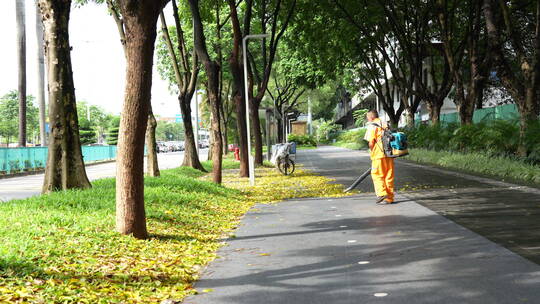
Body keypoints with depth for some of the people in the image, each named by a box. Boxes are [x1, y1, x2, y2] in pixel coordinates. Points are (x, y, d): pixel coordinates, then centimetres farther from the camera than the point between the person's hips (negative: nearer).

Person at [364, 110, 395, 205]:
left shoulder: (372, 126, -5)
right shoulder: (385, 125, 16)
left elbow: (371, 142, -12)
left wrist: (372, 152, 3)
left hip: (379, 155, -6)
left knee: (377, 175, 2)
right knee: (389, 176, 9)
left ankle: (382, 194, -12)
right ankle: (390, 197, 11)